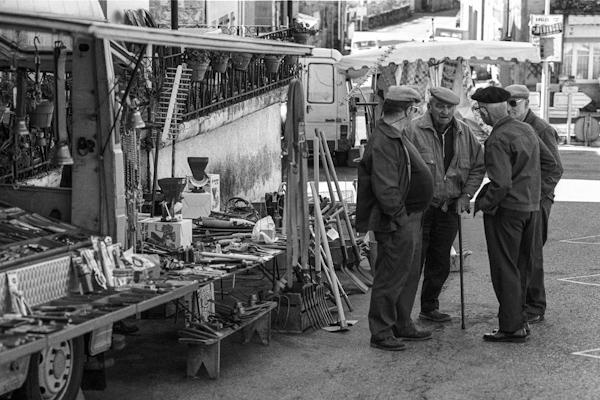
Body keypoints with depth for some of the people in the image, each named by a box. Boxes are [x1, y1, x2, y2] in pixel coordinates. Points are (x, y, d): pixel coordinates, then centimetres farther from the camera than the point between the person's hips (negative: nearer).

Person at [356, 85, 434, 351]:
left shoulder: (396, 138, 14)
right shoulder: (383, 142, -21)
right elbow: (385, 189, -26)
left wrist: (412, 215, 17)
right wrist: (400, 216, -20)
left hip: (410, 219, 11)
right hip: (396, 222, -11)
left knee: (409, 276, 19)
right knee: (390, 278, -2)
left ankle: (402, 326, 31)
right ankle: (381, 334, 7)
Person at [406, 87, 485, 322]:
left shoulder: (464, 133, 8)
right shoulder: (414, 131, -11)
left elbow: (478, 166, 16)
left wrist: (466, 195, 6)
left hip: (449, 208, 5)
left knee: (440, 263, 12)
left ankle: (429, 307, 25)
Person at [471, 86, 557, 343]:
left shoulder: (498, 139, -17)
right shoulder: (527, 130, 10)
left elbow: (501, 182, -24)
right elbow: (551, 164, 17)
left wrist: (484, 203, -11)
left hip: (505, 209, -9)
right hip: (531, 206, 9)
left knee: (505, 269, -1)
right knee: (521, 267, 16)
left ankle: (512, 327, 2)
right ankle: (519, 319, 25)